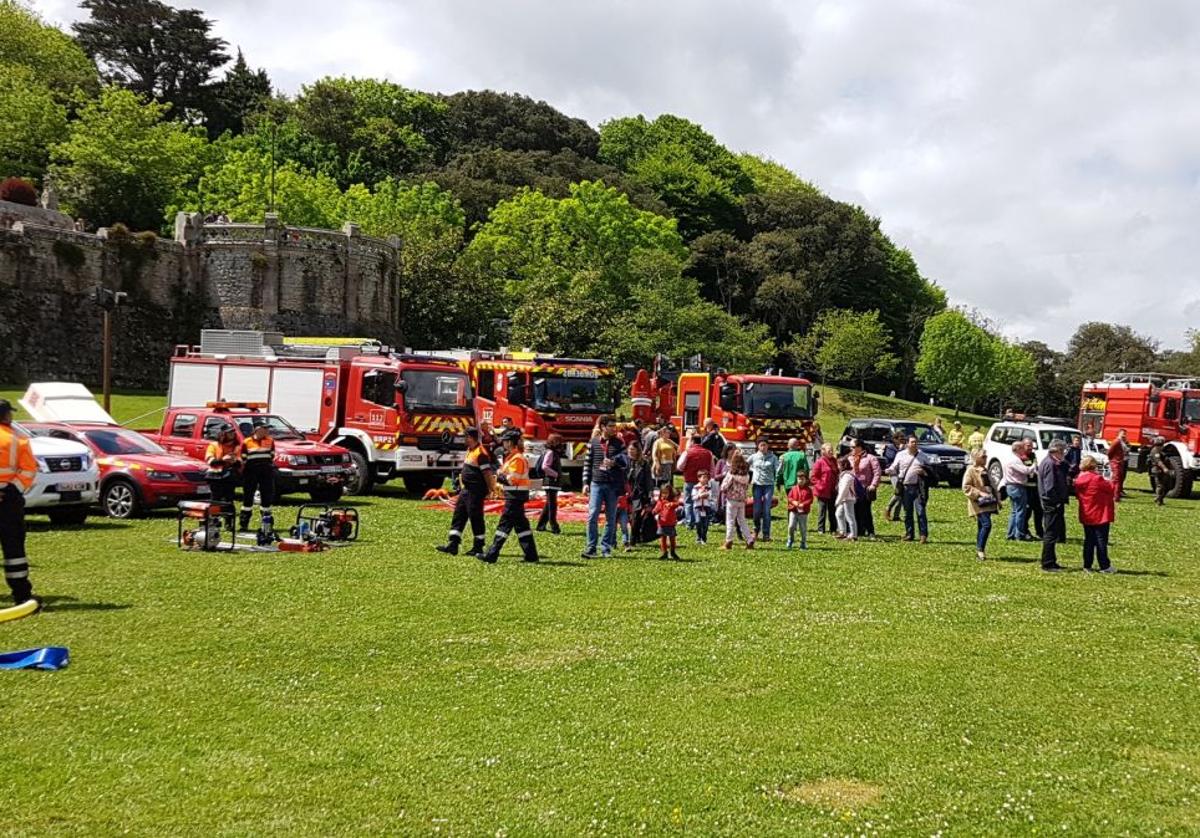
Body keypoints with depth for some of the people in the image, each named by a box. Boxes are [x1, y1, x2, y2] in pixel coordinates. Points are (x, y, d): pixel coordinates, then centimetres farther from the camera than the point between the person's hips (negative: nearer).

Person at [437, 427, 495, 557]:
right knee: (458, 516, 8)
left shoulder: (481, 452, -16)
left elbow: (487, 472, -19)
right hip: (466, 489, 10)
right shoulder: (469, 450, 15)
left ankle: (478, 548, 5)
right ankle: (452, 545, 10)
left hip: (476, 491, -10)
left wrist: (490, 489, -20)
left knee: (475, 517, -3)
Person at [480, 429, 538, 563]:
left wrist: (499, 476, -9)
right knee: (521, 524, 12)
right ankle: (531, 554, 14)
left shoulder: (517, 458, -16)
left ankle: (492, 555, -7)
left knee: (504, 524, -8)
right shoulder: (511, 457, 16)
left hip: (515, 496, -10)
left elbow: (511, 480, -21)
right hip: (515, 495, 10)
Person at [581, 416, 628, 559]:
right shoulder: (593, 443, 5)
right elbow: (587, 464, 8)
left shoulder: (619, 443, 6)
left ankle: (606, 548, 12)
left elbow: (626, 462, 2)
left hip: (613, 485, 1)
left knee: (611, 518, 5)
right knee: (592, 516, -9)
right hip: (596, 484, -1)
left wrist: (614, 462, -18)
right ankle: (591, 548, -5)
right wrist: (586, 483, 2)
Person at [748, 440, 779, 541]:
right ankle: (756, 531, 22)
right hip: (757, 485, 1)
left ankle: (766, 534, 1)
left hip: (769, 485, -1)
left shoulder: (773, 457, 5)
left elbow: (777, 471, -3)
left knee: (766, 511, -5)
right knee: (757, 510, 0)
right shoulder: (754, 457, 7)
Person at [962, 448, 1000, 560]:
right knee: (986, 524, -19)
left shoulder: (985, 471, 18)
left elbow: (991, 486, 28)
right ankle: (980, 549, -12)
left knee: (981, 527, 11)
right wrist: (979, 493, -22)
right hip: (979, 504, -8)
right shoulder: (970, 471, -8)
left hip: (988, 503, 8)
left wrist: (997, 498, 18)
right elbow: (966, 487, -14)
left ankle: (979, 551, 15)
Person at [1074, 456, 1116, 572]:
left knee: (1089, 540, 12)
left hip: (1086, 516, 6)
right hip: (1100, 515, -6)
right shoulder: (1097, 479, -19)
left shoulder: (1079, 479, 2)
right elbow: (1111, 488, -9)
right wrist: (1112, 482, 12)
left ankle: (1087, 565, 12)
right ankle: (1105, 566, 2)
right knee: (1101, 540, -1)